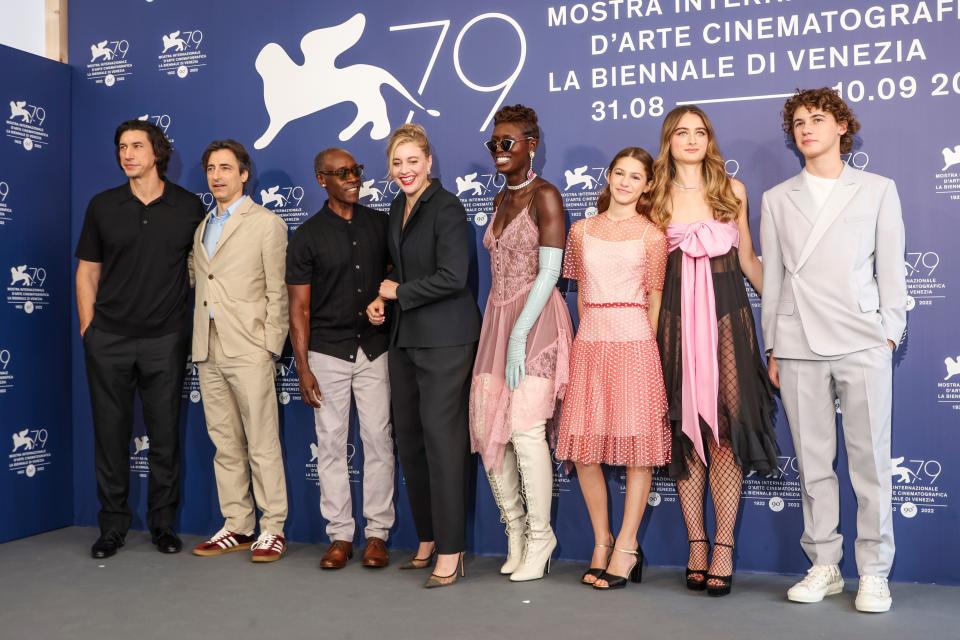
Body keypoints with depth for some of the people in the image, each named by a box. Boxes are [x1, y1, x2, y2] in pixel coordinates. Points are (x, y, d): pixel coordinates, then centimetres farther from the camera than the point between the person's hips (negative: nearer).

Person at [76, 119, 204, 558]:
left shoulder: (188, 207, 2)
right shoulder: (102, 206, 5)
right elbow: (87, 271, 8)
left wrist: (196, 326, 2)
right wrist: (88, 329, 2)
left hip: (165, 340, -1)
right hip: (109, 340, 1)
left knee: (165, 434, 5)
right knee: (110, 433, 6)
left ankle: (163, 523, 19)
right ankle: (113, 526, 19)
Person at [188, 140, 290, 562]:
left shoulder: (267, 225, 0)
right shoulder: (202, 227, 18)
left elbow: (278, 293, -5)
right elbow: (195, 280, 17)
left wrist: (270, 347, -10)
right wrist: (198, 342, 6)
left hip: (249, 351, -6)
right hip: (209, 352, 6)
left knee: (262, 444, -3)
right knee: (225, 445, 10)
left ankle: (272, 529, 5)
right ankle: (237, 526, 19)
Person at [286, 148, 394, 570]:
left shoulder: (381, 224, 5)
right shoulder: (307, 236, 0)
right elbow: (299, 307, 0)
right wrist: (303, 368, -5)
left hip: (374, 349, 1)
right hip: (327, 353, -1)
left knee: (378, 440, 1)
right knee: (331, 445, 4)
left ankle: (377, 533, 11)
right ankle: (339, 535, 14)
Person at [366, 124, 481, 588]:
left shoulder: (446, 207, -11)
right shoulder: (398, 207, 15)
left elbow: (452, 277, -20)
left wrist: (399, 292, -9)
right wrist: (382, 301, 5)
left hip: (444, 340, -8)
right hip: (404, 339, 9)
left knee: (442, 440, -6)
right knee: (409, 441, 11)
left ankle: (450, 552, 3)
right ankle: (426, 541, 24)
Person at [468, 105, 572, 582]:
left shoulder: (544, 195, -7)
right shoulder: (501, 198, 16)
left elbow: (549, 272, -14)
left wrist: (520, 334, -20)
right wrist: (502, 330, 9)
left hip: (534, 321, -7)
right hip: (498, 318, 7)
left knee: (525, 428, -11)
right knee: (485, 427, 4)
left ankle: (539, 536, 5)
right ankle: (515, 526, 20)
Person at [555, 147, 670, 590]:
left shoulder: (651, 235, 4)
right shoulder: (581, 231, 14)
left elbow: (655, 299, 2)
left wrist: (650, 350, -3)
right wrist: (591, 333, 11)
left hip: (634, 342, -3)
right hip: (589, 341, 4)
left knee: (637, 444, -3)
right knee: (583, 445, 2)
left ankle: (626, 547, 5)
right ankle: (601, 542, 15)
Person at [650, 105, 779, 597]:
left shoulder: (732, 191, 10)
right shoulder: (657, 198, 9)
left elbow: (748, 260, 15)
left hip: (727, 315, 0)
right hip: (676, 319, 0)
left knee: (728, 426, -7)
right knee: (685, 428, 0)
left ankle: (723, 548, -3)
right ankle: (696, 544, 7)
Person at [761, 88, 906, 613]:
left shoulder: (878, 190, 12)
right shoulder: (776, 199, 14)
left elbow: (890, 269, 9)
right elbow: (772, 276, 12)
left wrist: (890, 333, 0)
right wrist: (772, 348, 8)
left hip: (862, 343, -1)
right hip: (798, 345, 2)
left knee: (870, 460, -3)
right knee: (812, 461, 3)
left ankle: (874, 573, 7)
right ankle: (823, 567, 13)